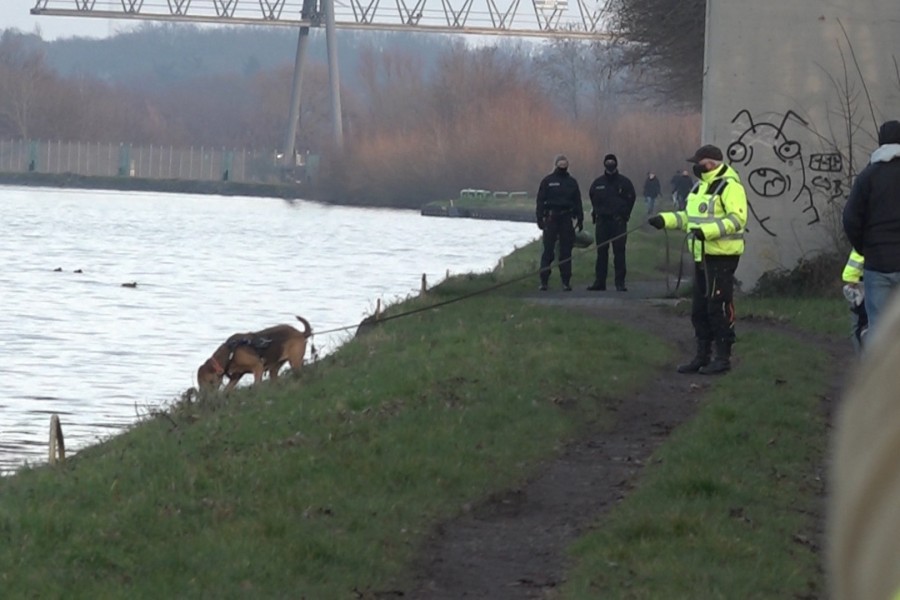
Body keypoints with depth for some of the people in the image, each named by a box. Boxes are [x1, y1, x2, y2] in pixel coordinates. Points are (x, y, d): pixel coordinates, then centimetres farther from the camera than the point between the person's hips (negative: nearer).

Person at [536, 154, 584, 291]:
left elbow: (577, 202, 13)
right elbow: (540, 201, 2)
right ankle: (544, 281, -1)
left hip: (567, 219, 2)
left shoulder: (572, 182, 12)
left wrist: (580, 219, 7)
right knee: (548, 250, -4)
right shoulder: (547, 181, 4)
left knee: (566, 251, 3)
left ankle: (566, 281, 7)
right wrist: (540, 219, -7)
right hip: (551, 219, -2)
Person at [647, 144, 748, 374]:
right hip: (702, 256, 10)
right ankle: (702, 356, 21)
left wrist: (708, 231, -32)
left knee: (718, 307, -7)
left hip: (721, 257, -10)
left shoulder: (729, 186, -13)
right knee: (699, 309, 13)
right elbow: (689, 216, 24)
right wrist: (665, 219, 9)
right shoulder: (701, 187, 18)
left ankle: (723, 358, -1)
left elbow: (737, 218, -23)